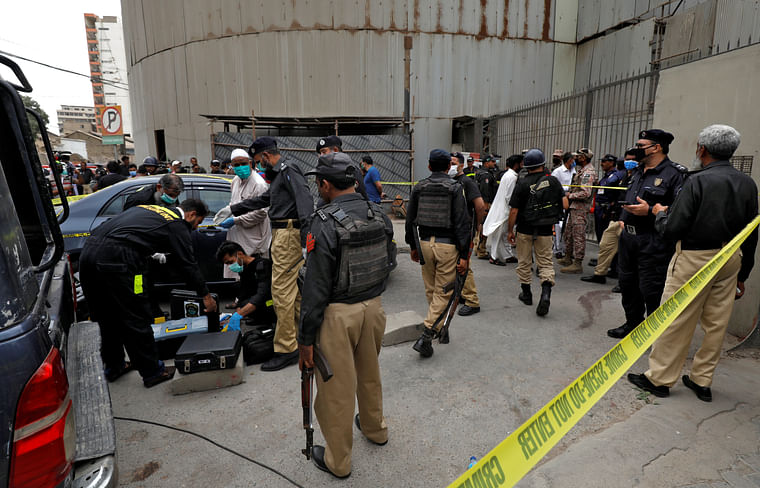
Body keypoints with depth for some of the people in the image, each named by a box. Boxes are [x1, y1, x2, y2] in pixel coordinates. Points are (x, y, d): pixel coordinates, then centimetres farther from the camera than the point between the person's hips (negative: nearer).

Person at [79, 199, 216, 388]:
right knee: (137, 320, 4)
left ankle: (114, 366, 37)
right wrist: (206, 296, 11)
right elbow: (188, 264, 3)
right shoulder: (177, 226, 2)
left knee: (108, 317, 21)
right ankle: (152, 372, 16)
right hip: (116, 259, -9)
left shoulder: (150, 209, 26)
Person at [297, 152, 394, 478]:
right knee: (369, 373, 27)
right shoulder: (380, 216, -1)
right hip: (374, 306, 7)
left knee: (336, 387, 12)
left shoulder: (325, 223, -21)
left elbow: (316, 286, -20)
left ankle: (337, 461, 33)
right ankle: (375, 429, 50)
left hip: (338, 314, -6)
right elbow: (389, 260, 7)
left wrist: (306, 338, -12)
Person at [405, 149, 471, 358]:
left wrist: (412, 246, 20)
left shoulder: (418, 187, 5)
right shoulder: (455, 188, -6)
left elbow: (410, 220, 9)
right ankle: (426, 336, -4)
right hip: (447, 245, -4)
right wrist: (464, 255, -8)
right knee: (443, 292, 3)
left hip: (425, 243, 4)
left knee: (431, 290, 18)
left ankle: (438, 327, 34)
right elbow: (462, 224, -11)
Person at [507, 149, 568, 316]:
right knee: (546, 263, 9)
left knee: (524, 262, 14)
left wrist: (510, 230, -1)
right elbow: (565, 205, -4)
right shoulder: (553, 181, -3)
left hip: (525, 229, -1)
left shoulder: (522, 183, -9)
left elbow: (514, 210, -10)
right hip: (545, 230, 2)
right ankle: (546, 292, -11)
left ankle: (526, 293, 26)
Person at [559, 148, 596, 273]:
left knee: (578, 236, -5)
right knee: (568, 233, 17)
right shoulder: (581, 170, 15)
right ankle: (568, 258, 30)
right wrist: (570, 194, 9)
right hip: (574, 207, 10)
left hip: (580, 209, -10)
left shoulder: (588, 172, -16)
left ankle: (578, 264, 0)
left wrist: (570, 195, -14)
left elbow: (586, 193, -25)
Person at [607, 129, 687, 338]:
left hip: (653, 243, -9)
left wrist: (650, 211, -25)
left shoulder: (675, 174, -12)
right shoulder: (638, 172, 15)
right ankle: (633, 324, 35)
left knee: (651, 289, -1)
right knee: (627, 283, 17)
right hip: (628, 237, 9)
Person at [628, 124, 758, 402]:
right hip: (731, 260, 7)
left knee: (676, 321, 2)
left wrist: (660, 213, 3)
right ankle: (702, 381, 24)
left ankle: (659, 378, 12)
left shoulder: (698, 181, -15)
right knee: (716, 324, 12)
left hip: (695, 259, -7)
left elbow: (672, 230, -19)